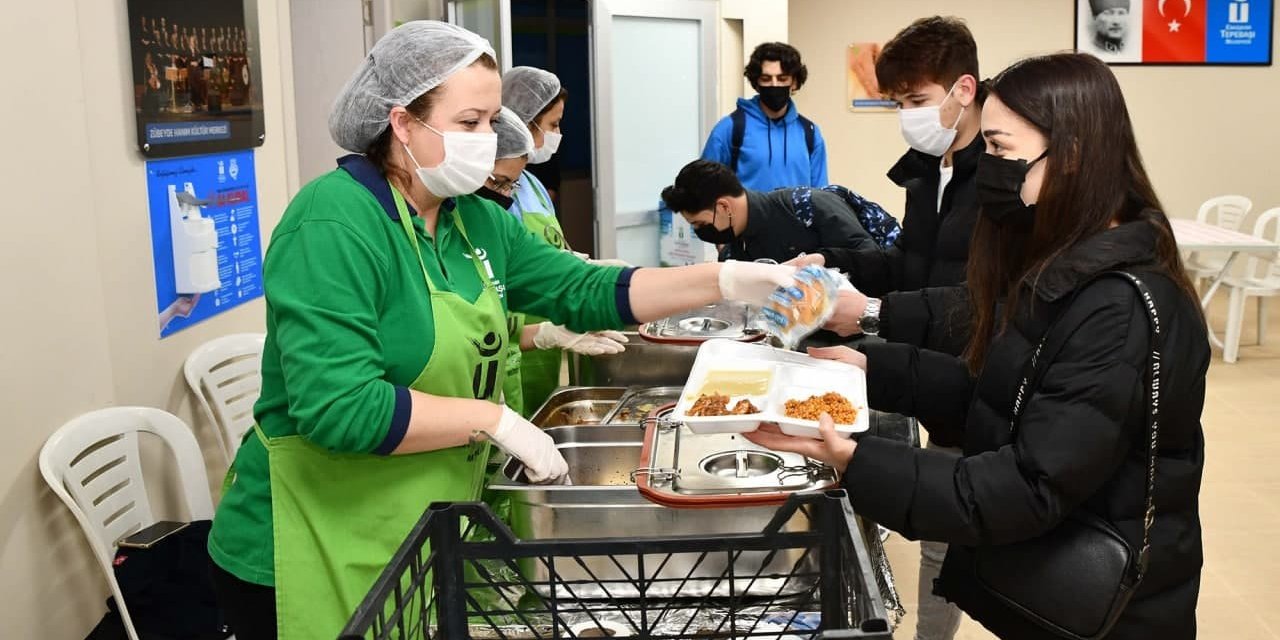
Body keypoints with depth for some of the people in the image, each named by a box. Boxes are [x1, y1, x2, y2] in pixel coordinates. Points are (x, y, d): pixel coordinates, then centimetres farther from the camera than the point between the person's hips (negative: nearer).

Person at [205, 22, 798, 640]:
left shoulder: (476, 220, 4)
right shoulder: (334, 225, -21)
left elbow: (585, 292, 5)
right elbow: (340, 408, -29)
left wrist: (729, 281, -5)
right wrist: (494, 420, -21)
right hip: (318, 558, -7)